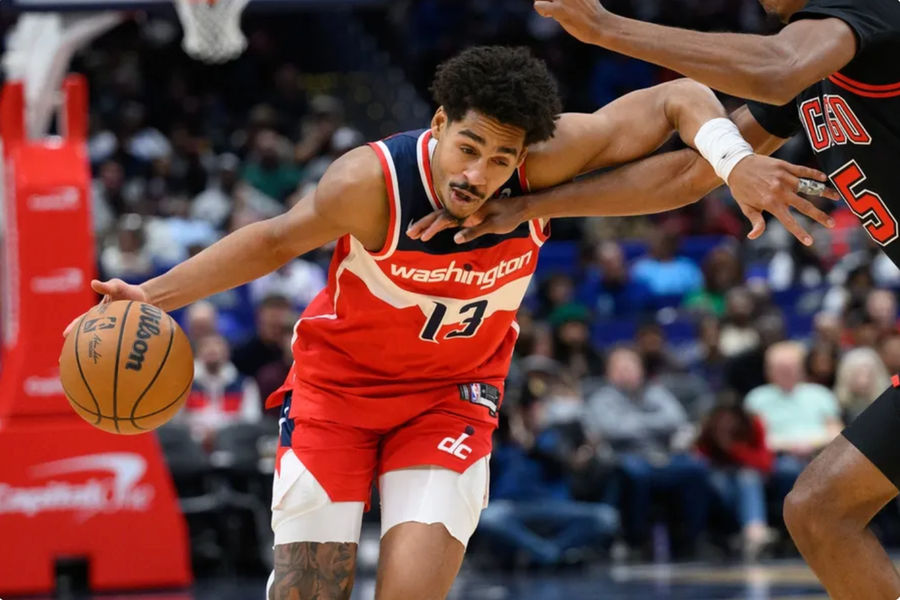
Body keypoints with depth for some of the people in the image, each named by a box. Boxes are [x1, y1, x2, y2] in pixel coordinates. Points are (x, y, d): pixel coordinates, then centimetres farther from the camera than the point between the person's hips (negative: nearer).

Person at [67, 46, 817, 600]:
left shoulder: (544, 164, -24)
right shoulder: (370, 182, -28)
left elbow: (679, 98, -17)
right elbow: (276, 241, -9)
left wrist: (735, 160, -36)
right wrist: (151, 297, -15)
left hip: (452, 396, 1)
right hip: (339, 384, -1)